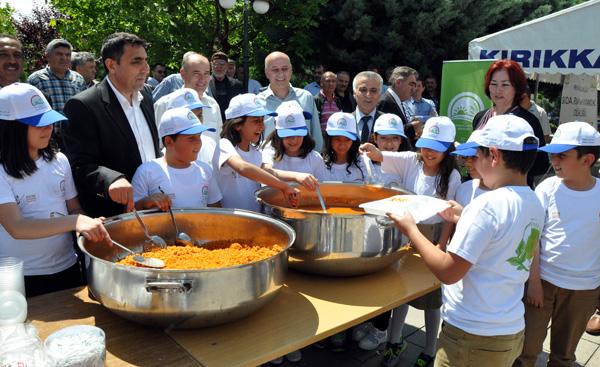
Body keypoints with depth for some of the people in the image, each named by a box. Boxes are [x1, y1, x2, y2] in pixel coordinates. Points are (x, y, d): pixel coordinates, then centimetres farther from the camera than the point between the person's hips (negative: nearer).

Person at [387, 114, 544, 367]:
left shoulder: (487, 204, -24)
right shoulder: (535, 204, 3)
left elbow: (448, 272, -23)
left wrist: (410, 230, -12)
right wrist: (463, 219, 14)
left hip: (473, 338, -8)